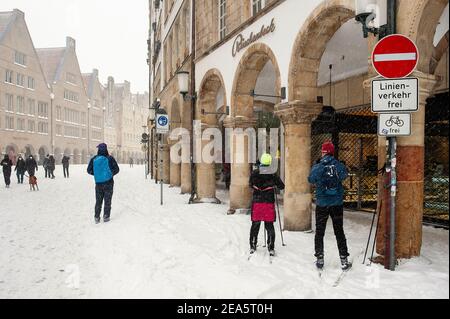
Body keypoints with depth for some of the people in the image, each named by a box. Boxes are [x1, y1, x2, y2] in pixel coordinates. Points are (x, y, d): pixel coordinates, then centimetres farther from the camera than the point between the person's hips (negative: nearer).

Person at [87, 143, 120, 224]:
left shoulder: (94, 159, -2)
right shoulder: (110, 158, -10)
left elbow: (89, 170, 4)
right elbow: (116, 169, -9)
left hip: (98, 183, 3)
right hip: (108, 182, -3)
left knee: (98, 201, 13)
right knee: (107, 201, 7)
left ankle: (97, 217, 16)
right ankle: (106, 217, 9)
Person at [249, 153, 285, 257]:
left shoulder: (255, 173, -1)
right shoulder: (273, 175, -5)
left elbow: (251, 185, 13)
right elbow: (282, 186, 2)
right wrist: (275, 186, 22)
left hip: (257, 202, 1)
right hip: (269, 202, -1)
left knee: (255, 224, 11)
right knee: (269, 225, 6)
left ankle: (253, 246, 17)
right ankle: (271, 248, 6)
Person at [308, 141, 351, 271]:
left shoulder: (317, 167, -8)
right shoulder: (339, 166, -7)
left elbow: (311, 180, 2)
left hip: (321, 203, -1)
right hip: (337, 203, 1)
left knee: (319, 232, 11)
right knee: (339, 231, 12)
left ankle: (320, 259, 14)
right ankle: (344, 260, 13)